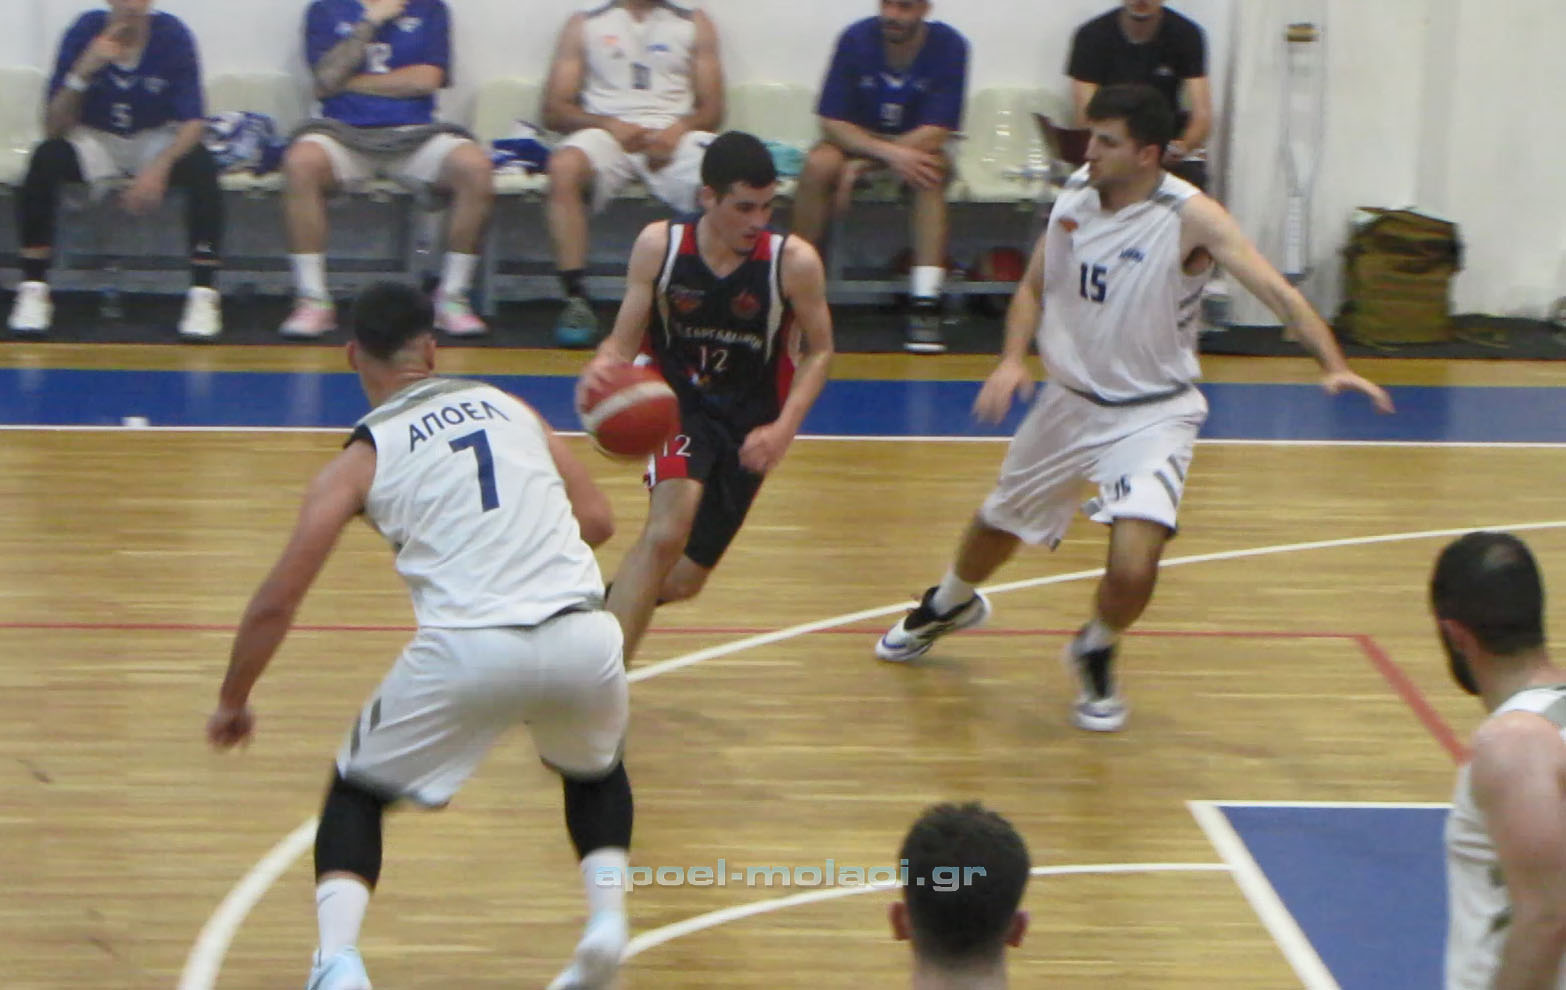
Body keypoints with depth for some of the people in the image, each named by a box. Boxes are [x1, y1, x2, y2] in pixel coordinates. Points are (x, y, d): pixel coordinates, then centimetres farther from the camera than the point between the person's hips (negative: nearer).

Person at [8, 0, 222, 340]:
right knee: (45, 159, -30)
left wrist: (159, 168, -36)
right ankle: (33, 290, -22)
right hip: (95, 140, 0)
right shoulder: (85, 32, -17)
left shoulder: (172, 35, -18)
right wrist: (83, 71, -34)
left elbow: (193, 123, -18)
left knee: (202, 167, -31)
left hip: (157, 140, 0)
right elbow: (53, 128, -19)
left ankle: (204, 293, -25)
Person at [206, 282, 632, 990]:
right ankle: (607, 918, 15)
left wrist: (232, 704, 21)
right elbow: (597, 520, 20)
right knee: (594, 769, 35)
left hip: (469, 648, -3)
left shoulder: (361, 460, 11)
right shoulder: (509, 407, 20)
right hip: (581, 634, 3)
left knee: (357, 792, 20)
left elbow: (276, 603, 8)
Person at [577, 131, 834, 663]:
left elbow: (818, 352, -3)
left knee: (682, 581, 5)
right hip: (677, 404, -2)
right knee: (668, 532, -30)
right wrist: (599, 369, -32)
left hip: (748, 424, 2)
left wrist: (784, 428, -17)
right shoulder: (659, 245, -15)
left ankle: (608, 604, 40)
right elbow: (623, 342, -8)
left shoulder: (794, 262, -17)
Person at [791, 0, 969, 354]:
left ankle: (925, 303, -37)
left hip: (915, 148, -1)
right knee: (818, 165, -30)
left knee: (932, 168, -34)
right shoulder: (856, 39, -13)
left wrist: (862, 165, -24)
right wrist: (889, 154, -31)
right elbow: (832, 122, -14)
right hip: (856, 142, 1)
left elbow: (937, 133, -19)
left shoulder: (948, 46, -16)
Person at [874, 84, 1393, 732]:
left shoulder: (1191, 218, -22)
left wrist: (1332, 365, -44)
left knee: (1134, 563, -23)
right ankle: (948, 607, 57)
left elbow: (1275, 291, -29)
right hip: (1070, 401, 5)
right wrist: (1012, 358, -11)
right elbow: (1034, 287, 7)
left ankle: (1096, 654, 12)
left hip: (1151, 415, -5)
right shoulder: (1075, 194, -6)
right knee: (999, 523, 23)